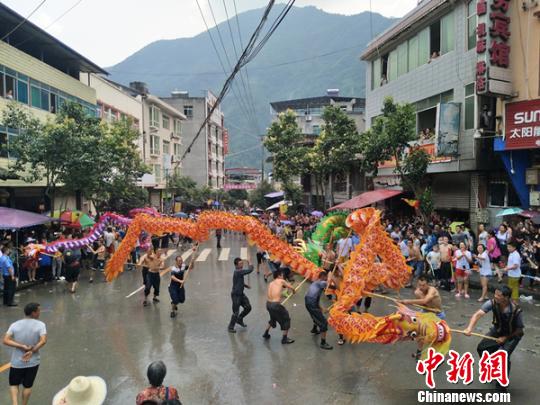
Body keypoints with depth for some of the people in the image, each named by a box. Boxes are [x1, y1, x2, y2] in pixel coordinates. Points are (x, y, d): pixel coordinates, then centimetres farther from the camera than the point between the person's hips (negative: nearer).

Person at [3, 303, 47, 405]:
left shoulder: (14, 325, -6)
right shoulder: (40, 324, -13)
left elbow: (5, 341, -15)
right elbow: (43, 341, -24)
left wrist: (22, 346, -16)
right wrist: (32, 351, -15)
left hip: (17, 362, 1)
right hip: (33, 362, -1)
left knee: (13, 384, 21)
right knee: (28, 385, 18)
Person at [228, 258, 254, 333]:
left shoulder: (239, 272, 4)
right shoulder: (238, 272, -26)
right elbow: (250, 270, -31)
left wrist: (245, 285, 6)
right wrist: (249, 263, -14)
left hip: (241, 294, 9)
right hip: (236, 295, -9)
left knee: (248, 307, 12)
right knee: (236, 313, 0)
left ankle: (239, 320, 33)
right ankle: (230, 327, 20)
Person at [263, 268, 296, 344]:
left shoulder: (270, 284, 15)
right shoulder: (281, 281, -1)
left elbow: (268, 295, 13)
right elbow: (291, 288, 7)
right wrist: (293, 291, 29)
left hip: (268, 304, 7)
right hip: (276, 304, -7)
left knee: (273, 318, 33)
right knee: (286, 320, 10)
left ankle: (266, 333, 42)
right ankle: (284, 339, 14)